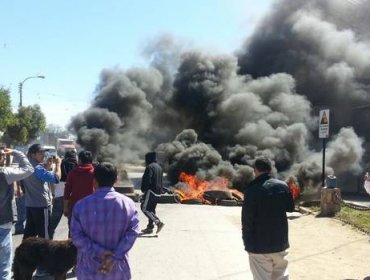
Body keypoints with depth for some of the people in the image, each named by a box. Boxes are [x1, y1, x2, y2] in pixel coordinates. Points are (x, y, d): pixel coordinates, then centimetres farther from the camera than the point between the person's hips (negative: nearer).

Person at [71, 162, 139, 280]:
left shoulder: (81, 205, -8)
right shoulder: (128, 203, -7)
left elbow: (76, 235, -11)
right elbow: (132, 232, -13)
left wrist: (98, 252, -13)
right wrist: (115, 257, -16)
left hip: (90, 269, 0)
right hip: (118, 268, 1)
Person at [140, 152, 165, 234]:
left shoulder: (150, 167, -13)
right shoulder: (159, 167, 17)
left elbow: (147, 180, -20)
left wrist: (143, 189, -10)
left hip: (151, 190, -10)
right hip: (158, 191, 10)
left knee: (144, 207, -8)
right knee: (151, 209, 14)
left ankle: (158, 222, -16)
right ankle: (150, 227, 16)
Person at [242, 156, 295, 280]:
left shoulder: (251, 190, -16)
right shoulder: (283, 186, -3)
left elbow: (247, 220, -14)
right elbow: (290, 208, 12)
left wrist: (247, 243, -4)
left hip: (259, 245, -4)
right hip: (280, 242, 4)